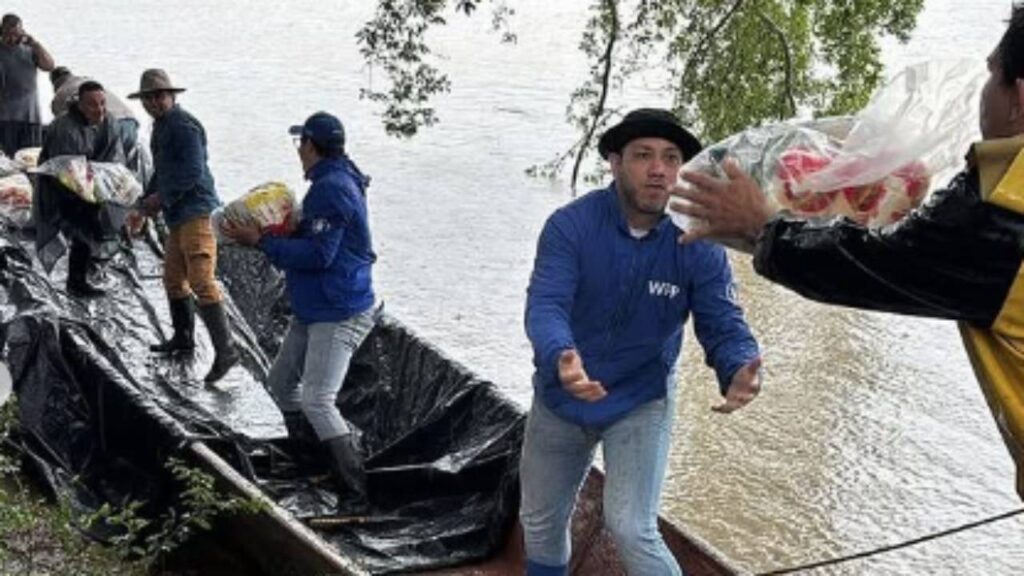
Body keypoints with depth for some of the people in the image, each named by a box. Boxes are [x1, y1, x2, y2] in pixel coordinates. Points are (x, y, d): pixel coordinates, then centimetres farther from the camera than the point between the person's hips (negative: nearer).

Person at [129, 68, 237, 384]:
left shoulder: (184, 126, -12)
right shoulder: (161, 126, 20)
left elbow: (193, 172, -20)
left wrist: (163, 198, -12)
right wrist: (148, 200, 16)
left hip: (196, 212, -10)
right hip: (179, 215, 11)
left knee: (202, 282, -15)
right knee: (173, 278, 19)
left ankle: (225, 349, -15)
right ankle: (183, 337, 34)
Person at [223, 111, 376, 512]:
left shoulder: (331, 189, -20)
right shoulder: (334, 183, 14)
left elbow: (318, 254, -26)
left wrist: (263, 242, -19)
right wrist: (273, 235, 9)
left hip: (339, 316, -11)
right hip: (313, 311, 11)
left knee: (317, 401, -15)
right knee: (281, 383, 18)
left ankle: (354, 494, -9)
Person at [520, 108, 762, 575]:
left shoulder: (697, 245, -18)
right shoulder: (570, 225, -21)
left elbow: (722, 324, -20)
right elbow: (545, 305, -30)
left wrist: (739, 372, -44)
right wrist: (560, 358, -53)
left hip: (640, 402, -1)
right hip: (561, 398, 2)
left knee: (632, 529, -16)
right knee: (541, 523, 19)